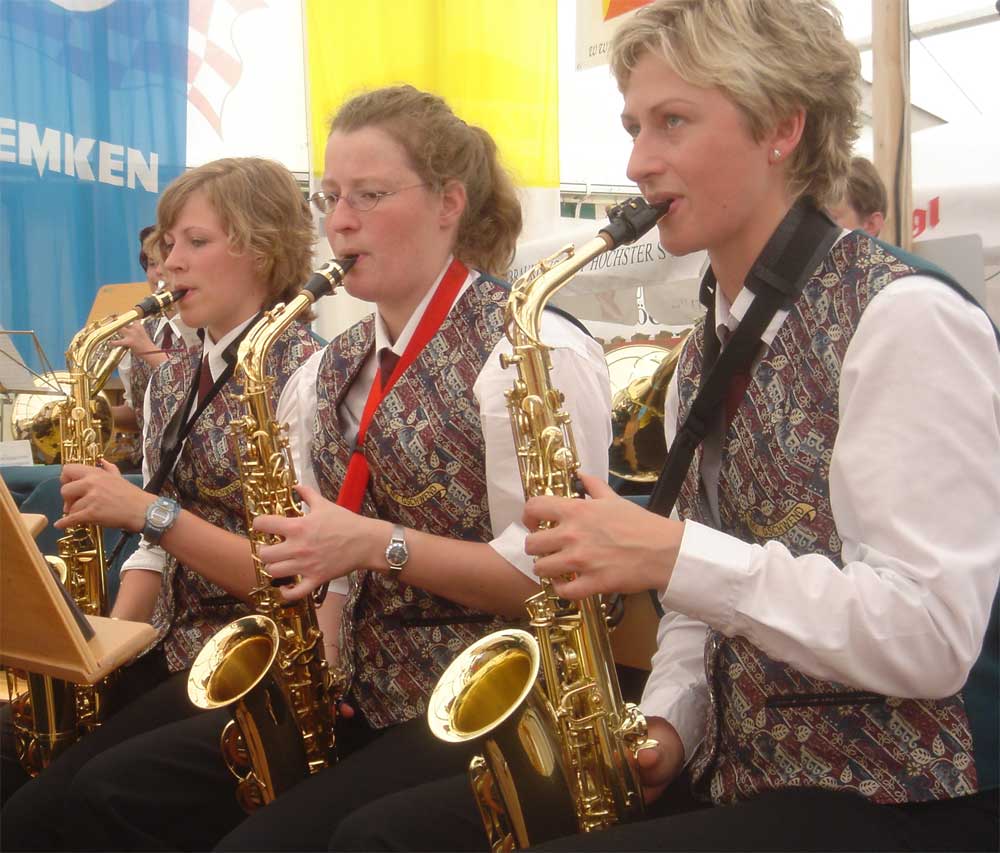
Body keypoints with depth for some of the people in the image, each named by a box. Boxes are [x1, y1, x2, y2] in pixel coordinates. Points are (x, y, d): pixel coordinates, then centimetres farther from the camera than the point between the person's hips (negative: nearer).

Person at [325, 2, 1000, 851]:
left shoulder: (904, 318, -14)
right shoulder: (711, 350, 12)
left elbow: (932, 637, -22)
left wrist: (674, 554, -24)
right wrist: (670, 718, -2)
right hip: (733, 770, 8)